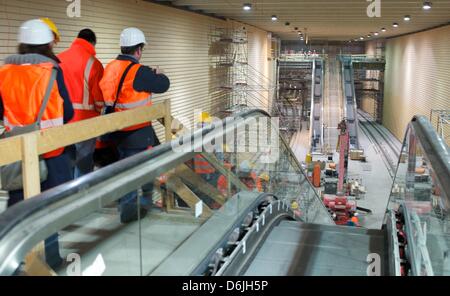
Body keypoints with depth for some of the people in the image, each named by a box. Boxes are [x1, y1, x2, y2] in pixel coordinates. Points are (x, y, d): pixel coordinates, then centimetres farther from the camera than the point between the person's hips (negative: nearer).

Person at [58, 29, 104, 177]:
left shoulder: (58, 59, 6)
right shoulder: (92, 63, -11)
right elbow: (99, 94, -11)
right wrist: (98, 111, 8)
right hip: (84, 120, -6)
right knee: (83, 165, 4)